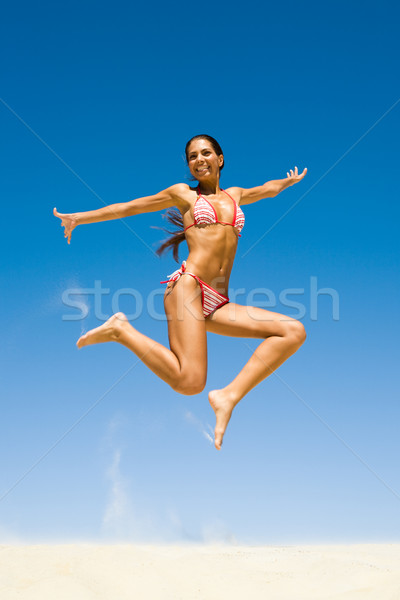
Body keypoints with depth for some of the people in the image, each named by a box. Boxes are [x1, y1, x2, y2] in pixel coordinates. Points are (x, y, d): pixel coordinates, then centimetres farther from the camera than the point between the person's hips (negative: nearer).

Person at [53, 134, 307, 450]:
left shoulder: (235, 195, 26)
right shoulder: (183, 194, 15)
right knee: (189, 383, -25)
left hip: (217, 304, 6)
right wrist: (80, 217, 16)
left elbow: (268, 189, 47)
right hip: (188, 285, -5)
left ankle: (229, 396, -15)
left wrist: (289, 180, 64)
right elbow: (129, 207, 18)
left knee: (295, 331, -11)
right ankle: (120, 330, -3)